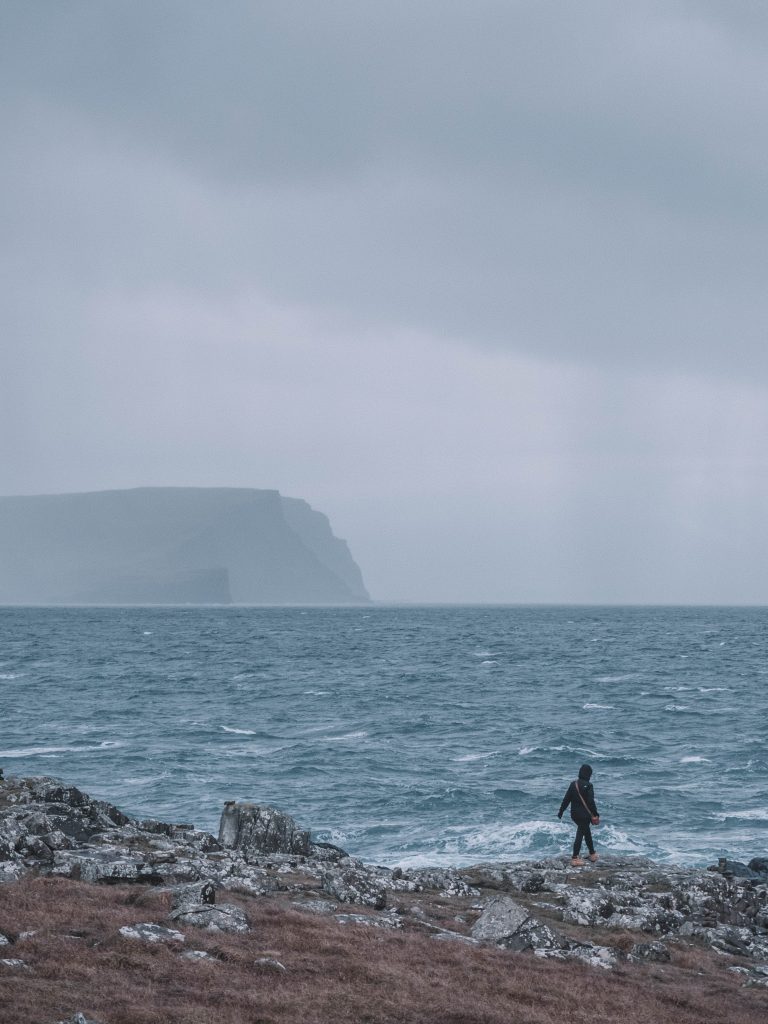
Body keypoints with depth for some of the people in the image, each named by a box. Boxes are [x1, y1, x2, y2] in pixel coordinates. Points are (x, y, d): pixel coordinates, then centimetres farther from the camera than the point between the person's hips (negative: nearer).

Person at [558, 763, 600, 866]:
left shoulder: (573, 784, 3)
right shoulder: (588, 785, -16)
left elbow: (566, 799, 6)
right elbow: (591, 802, -17)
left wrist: (561, 811, 13)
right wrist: (596, 814, -8)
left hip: (574, 814, 7)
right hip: (585, 814, -7)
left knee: (587, 832, 22)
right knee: (580, 834, -3)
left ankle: (592, 854, 33)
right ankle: (575, 858, -3)